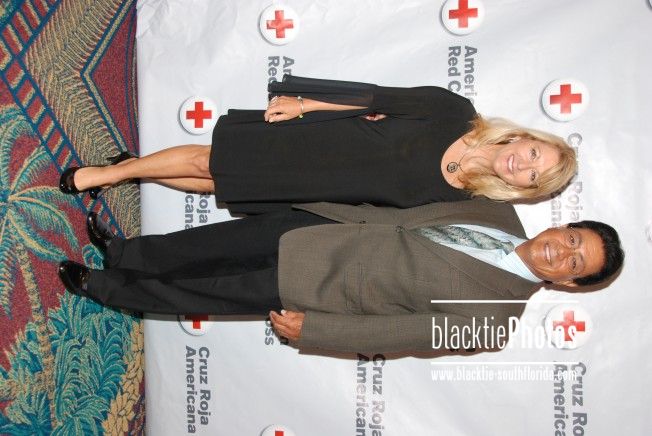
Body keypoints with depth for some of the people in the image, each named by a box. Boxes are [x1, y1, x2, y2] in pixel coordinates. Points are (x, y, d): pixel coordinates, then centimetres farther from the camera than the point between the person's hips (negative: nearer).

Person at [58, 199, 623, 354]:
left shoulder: (496, 312, -16)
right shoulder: (498, 212, 1)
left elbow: (407, 331, -17)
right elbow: (411, 215, 8)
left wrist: (313, 328, -17)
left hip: (314, 289, -4)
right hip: (324, 228, 4)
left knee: (196, 292, 3)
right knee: (213, 247, 6)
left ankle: (99, 286, 27)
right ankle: (121, 252, 33)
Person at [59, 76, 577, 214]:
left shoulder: (455, 202, -7)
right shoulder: (457, 113, -9)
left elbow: (378, 206, -2)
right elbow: (377, 97, -5)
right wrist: (303, 103, -7)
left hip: (311, 194, 0)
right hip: (312, 138, 0)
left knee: (218, 180, 2)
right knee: (207, 160, -2)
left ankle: (117, 171, 22)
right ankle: (117, 170, 21)